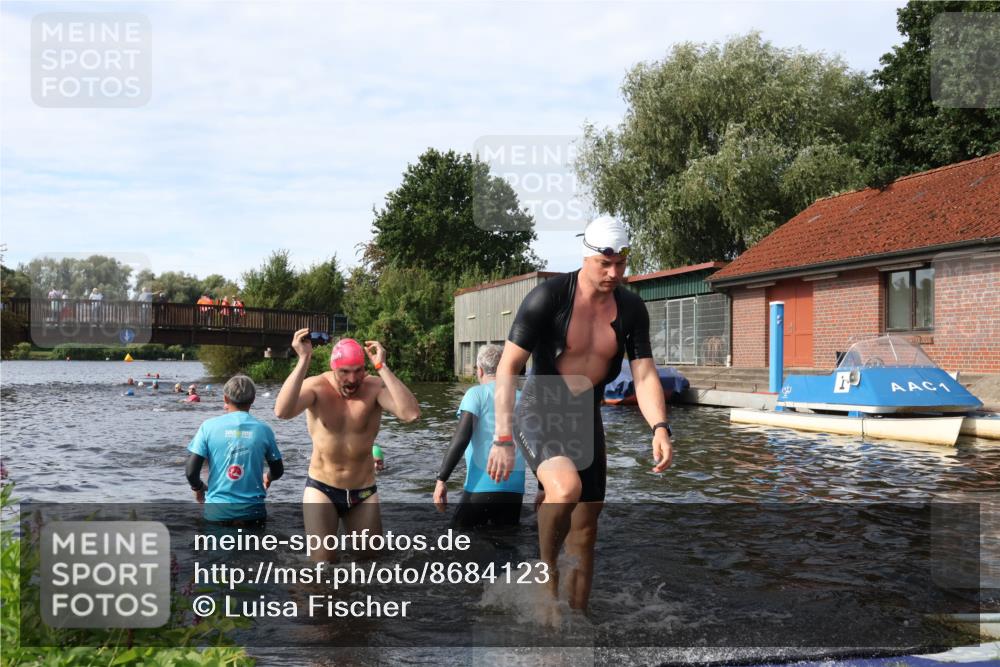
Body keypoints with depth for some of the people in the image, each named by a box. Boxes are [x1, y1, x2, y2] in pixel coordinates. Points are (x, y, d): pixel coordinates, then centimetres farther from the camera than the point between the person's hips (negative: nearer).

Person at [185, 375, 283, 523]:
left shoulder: (209, 426, -4)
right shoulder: (263, 430, -1)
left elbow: (191, 471, -7)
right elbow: (278, 471, 9)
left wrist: (198, 488, 16)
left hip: (217, 511, 0)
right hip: (252, 511, 0)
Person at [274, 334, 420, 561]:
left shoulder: (375, 387, -14)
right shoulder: (317, 387, -14)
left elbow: (411, 413, -33)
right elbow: (282, 412, -35)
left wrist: (382, 367, -32)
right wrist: (304, 360, -36)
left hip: (364, 492, 2)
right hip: (322, 490, -2)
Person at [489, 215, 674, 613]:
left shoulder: (631, 309, -2)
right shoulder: (549, 297, -17)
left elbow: (644, 375, -5)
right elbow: (508, 367, -17)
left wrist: (660, 427, -23)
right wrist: (503, 439, -23)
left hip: (587, 418, 5)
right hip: (540, 414, -5)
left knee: (585, 528, 10)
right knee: (566, 487, -34)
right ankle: (545, 570, -9)